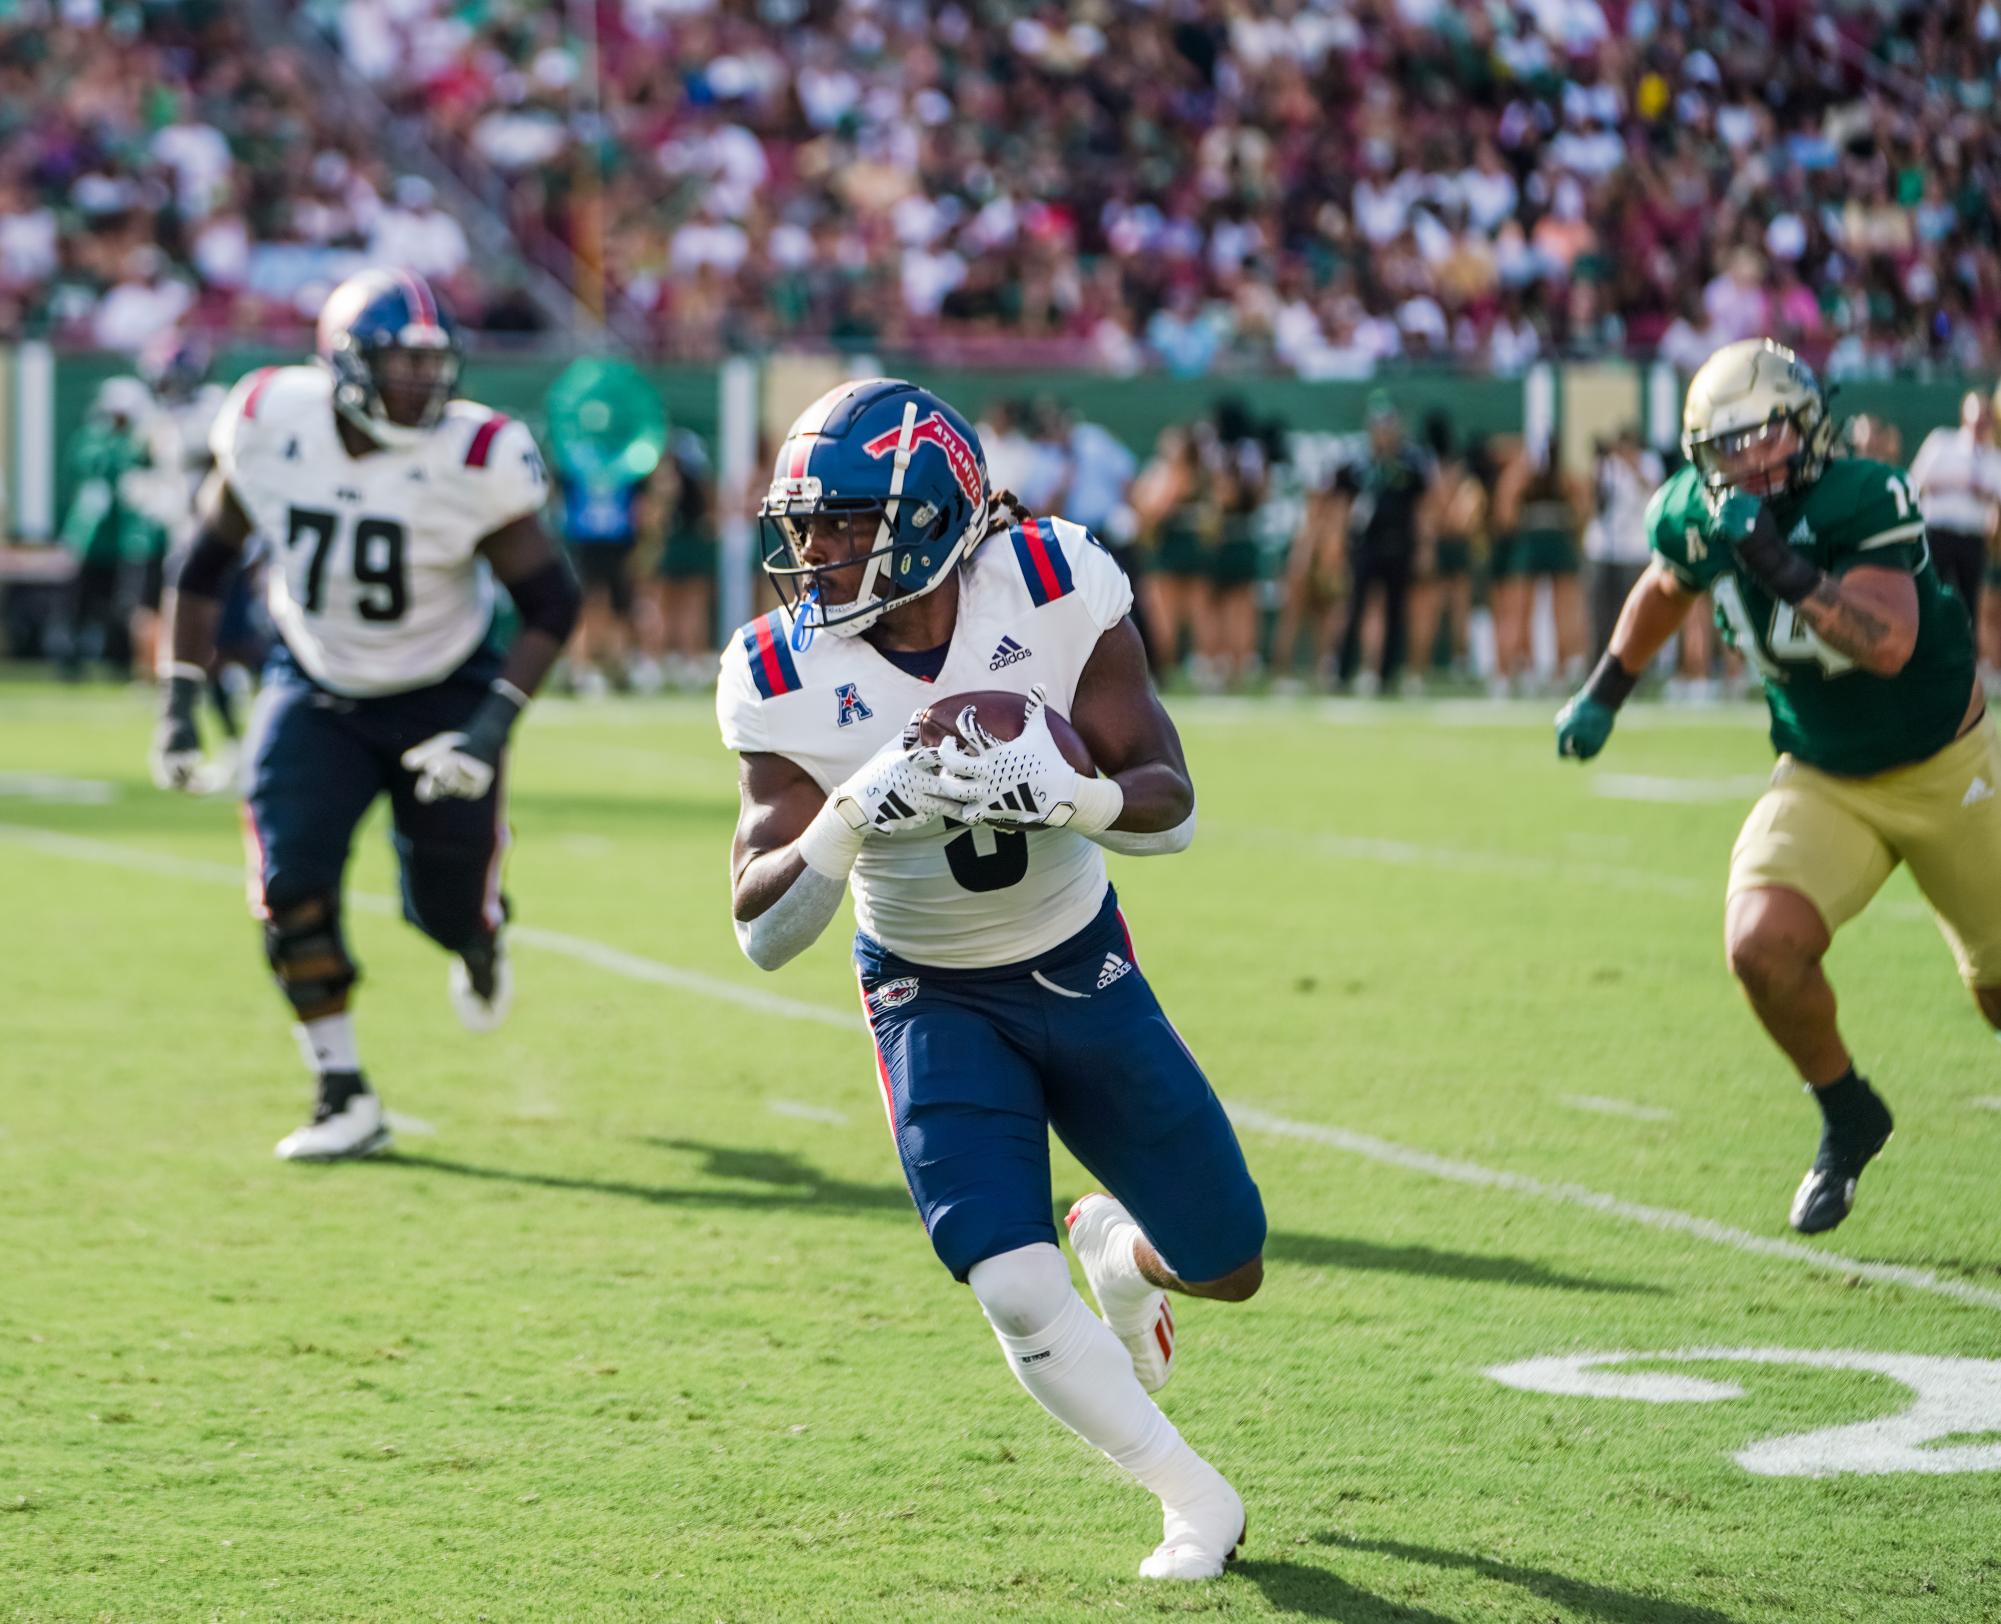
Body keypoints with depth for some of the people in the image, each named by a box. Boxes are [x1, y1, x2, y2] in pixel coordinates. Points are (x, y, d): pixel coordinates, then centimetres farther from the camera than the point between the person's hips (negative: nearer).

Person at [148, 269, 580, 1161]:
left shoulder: (474, 460, -24)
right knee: (291, 885, -16)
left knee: (450, 910, 1)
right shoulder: (270, 425, -17)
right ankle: (344, 1096, 0)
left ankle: (480, 944, 43)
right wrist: (179, 702, -4)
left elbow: (551, 600, -14)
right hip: (317, 691, 1)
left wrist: (493, 724, -26)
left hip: (442, 697, -1)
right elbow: (204, 561, -1)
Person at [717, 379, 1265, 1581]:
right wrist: (848, 822, -39)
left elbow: (1172, 809, -18)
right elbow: (762, 931, -20)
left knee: (1226, 1266, 5)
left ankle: (1120, 1250, 44)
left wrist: (1069, 796, -40)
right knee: (1016, 1294, -16)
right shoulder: (787, 680, -21)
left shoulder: (1056, 589, -21)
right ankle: (1196, 1501, 10)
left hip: (1081, 966, 1)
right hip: (933, 997, -1)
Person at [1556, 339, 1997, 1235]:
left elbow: (1889, 645, -42)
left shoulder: (1862, 504, -28)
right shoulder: (1696, 517, -11)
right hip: (1824, 784, 3)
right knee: (1764, 945, -22)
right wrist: (1605, 690, 14)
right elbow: (1665, 588, 14)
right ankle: (1847, 1120, 3)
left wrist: (1782, 565, -48)